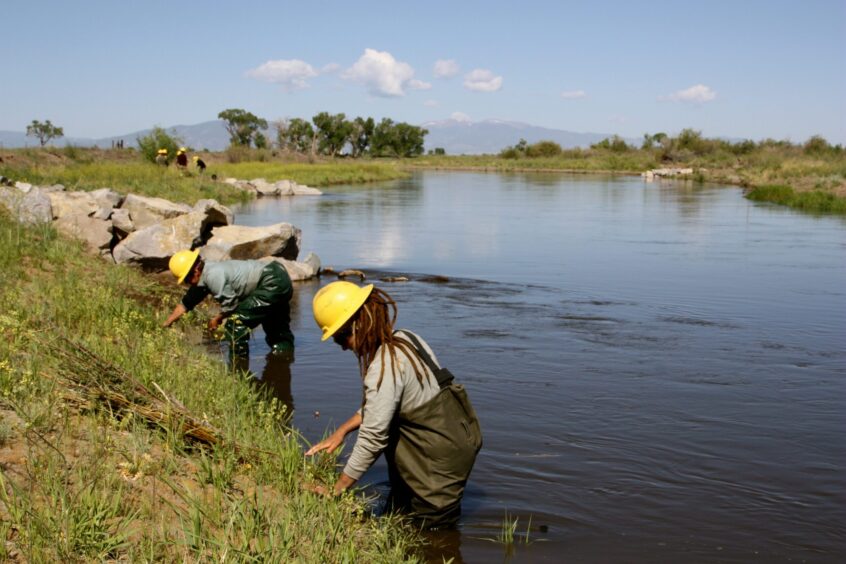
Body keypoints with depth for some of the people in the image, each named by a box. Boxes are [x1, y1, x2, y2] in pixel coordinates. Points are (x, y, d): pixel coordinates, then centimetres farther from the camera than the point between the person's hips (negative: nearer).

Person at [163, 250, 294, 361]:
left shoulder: (213, 275, -20)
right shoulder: (203, 278, 12)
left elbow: (230, 304, -17)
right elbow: (186, 303, 22)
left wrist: (217, 319, 1)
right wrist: (165, 325, 26)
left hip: (272, 285, -10)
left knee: (235, 322, -10)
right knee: (278, 330, 24)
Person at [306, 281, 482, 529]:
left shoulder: (385, 367, -25)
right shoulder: (404, 338, 3)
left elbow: (372, 438, -23)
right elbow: (376, 405, 15)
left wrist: (335, 491, -14)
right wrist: (342, 431, 8)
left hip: (442, 458, -9)